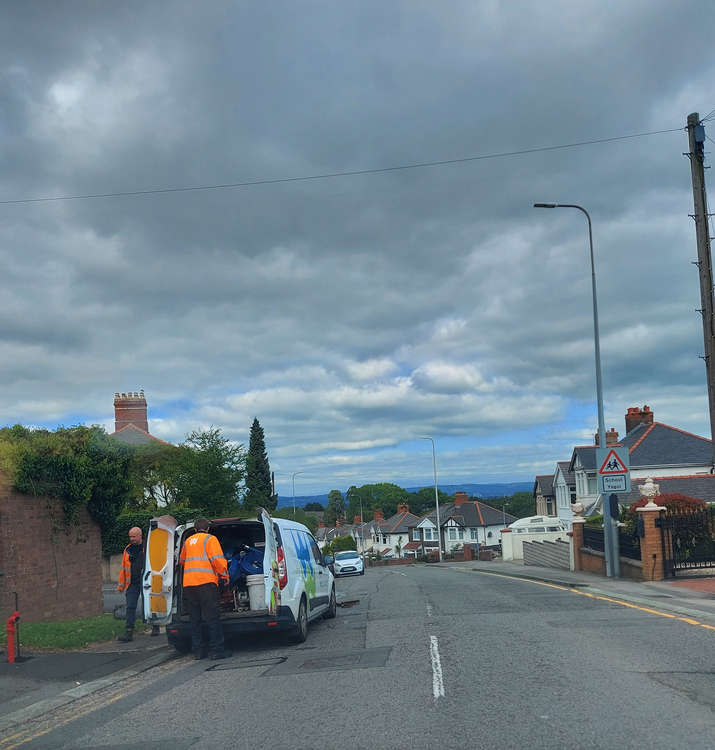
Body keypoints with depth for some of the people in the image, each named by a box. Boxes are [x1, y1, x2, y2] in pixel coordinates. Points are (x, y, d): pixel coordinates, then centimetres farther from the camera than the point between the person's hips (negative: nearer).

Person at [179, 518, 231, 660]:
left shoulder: (188, 541, 20)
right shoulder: (210, 539, 2)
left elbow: (181, 561, 34)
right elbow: (218, 560, -9)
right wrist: (224, 575, 3)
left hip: (188, 584, 5)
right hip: (206, 582, -5)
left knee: (195, 620, 10)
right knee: (212, 618, -5)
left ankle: (197, 651, 10)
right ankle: (217, 650, -7)